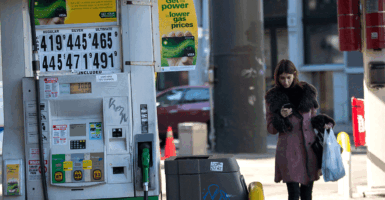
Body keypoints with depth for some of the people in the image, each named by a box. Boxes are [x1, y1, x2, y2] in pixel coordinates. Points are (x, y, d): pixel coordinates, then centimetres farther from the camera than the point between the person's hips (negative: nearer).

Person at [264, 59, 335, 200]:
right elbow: (270, 129, 6)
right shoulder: (273, 97, 2)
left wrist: (325, 123, 1)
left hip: (309, 147, 3)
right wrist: (281, 117, -13)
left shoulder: (307, 92, 8)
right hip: (289, 148, -3)